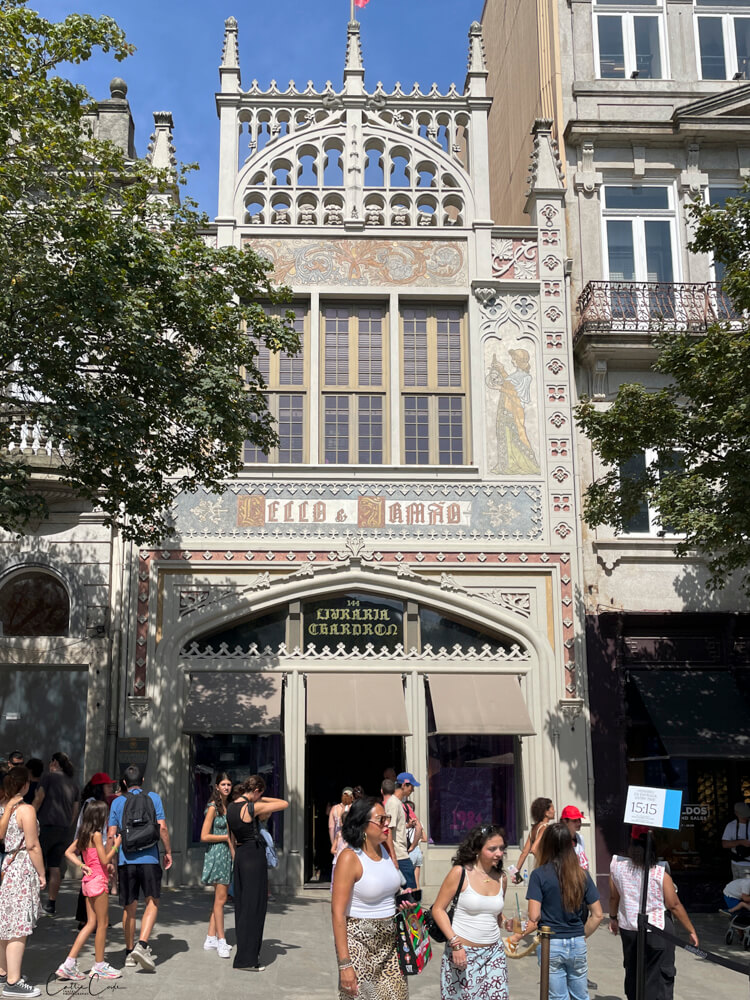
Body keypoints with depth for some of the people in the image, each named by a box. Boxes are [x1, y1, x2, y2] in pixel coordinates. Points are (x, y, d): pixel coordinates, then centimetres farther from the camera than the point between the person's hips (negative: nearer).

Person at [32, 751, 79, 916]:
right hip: (64, 829, 6)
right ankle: (51, 905, 10)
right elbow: (75, 812, 15)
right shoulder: (74, 785, 17)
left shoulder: (49, 776, 0)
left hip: (46, 825, -6)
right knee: (54, 867, 9)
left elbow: (38, 800, -7)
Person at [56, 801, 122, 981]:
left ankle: (69, 963, 7)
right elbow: (105, 860, -15)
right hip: (98, 881, -9)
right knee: (103, 923, 2)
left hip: (88, 881, 9)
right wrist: (115, 845, -4)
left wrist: (81, 865, 4)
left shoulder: (83, 834, 10)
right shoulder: (96, 835, -15)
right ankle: (99, 966, 9)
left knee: (91, 923, 12)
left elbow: (69, 852, 13)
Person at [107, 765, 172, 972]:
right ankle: (142, 946, -16)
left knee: (129, 907, 11)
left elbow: (111, 834, 5)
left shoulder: (117, 802, 7)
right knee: (152, 902, 2)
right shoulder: (153, 798, 2)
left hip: (125, 860, 2)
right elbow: (162, 828, -3)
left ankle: (130, 952, 20)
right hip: (149, 858, -2)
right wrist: (168, 852, 7)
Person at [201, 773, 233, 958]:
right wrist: (227, 837, -12)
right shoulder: (213, 807, -10)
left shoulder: (229, 806, 13)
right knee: (220, 898, -6)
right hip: (217, 853, -8)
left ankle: (211, 939, 15)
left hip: (228, 853, 8)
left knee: (220, 898, 9)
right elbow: (204, 836, -13)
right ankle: (221, 940, -2)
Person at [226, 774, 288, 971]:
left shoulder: (230, 807, 8)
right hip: (254, 855, -8)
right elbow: (284, 803, -10)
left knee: (242, 904, 15)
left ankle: (245, 951, 24)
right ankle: (247, 959, -2)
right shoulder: (252, 808, -16)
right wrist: (262, 799, 1)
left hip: (240, 854, 8)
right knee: (254, 905, -3)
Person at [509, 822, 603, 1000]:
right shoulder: (582, 875, 0)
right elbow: (597, 915, 2)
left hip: (551, 945, -3)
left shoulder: (539, 874, -10)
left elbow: (534, 917, -14)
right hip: (578, 945, 3)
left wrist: (517, 937, 0)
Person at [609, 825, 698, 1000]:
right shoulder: (660, 874, -19)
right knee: (661, 977, 6)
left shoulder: (617, 866, -9)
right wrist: (691, 931, -1)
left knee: (632, 973, 21)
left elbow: (613, 897, 3)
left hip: (628, 928, 4)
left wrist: (613, 917, 21)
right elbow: (674, 906, -13)